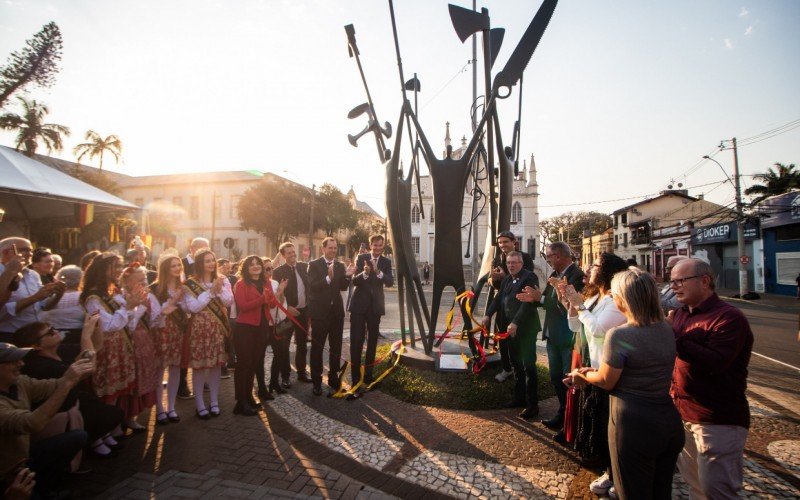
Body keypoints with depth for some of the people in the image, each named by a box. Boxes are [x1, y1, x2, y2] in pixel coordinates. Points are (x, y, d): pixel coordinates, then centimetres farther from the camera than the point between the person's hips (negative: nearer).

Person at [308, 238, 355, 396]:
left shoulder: (340, 266, 6)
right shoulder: (314, 265, -6)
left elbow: (343, 287, 1)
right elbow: (312, 286, -18)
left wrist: (347, 275, -17)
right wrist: (328, 278, -32)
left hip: (337, 311, 4)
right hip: (320, 311, -4)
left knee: (336, 347, 12)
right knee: (317, 347, 7)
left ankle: (333, 379, 26)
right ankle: (316, 382, 18)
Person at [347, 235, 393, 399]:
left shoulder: (386, 262, 3)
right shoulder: (361, 258, -2)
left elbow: (390, 282, -11)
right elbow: (354, 281, -11)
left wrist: (379, 273, -30)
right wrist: (364, 273, -32)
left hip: (375, 306, 3)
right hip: (359, 305, -2)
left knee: (372, 342, 12)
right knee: (356, 342, -6)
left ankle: (368, 375, 28)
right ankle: (356, 380, -1)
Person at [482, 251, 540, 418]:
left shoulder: (529, 277, -12)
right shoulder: (507, 279, 13)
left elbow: (528, 302, -21)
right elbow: (498, 298, 12)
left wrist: (515, 322, -28)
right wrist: (488, 314, -1)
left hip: (525, 329, -8)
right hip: (510, 328, 8)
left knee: (528, 366, -1)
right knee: (516, 364, 16)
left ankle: (532, 404, 9)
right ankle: (519, 397, 29)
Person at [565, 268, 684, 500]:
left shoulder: (619, 335, -21)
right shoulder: (666, 330, 1)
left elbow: (607, 381, -11)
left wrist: (584, 375, 9)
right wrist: (594, 372, 10)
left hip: (634, 425, -7)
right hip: (669, 420, 7)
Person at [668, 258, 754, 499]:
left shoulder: (729, 317, -15)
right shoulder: (681, 314, 10)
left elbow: (716, 362, -28)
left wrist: (673, 337, -28)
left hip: (718, 422, -8)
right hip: (684, 414, 8)